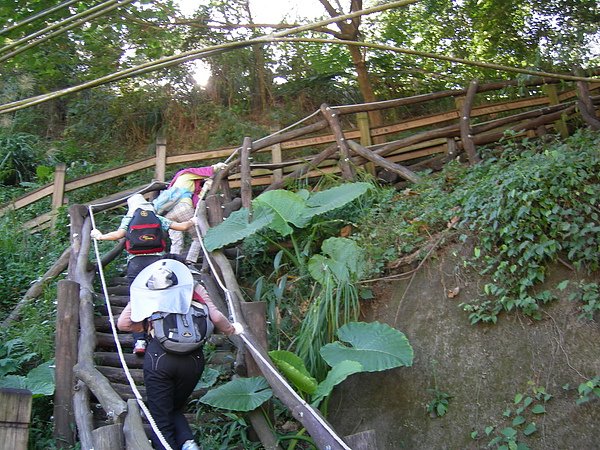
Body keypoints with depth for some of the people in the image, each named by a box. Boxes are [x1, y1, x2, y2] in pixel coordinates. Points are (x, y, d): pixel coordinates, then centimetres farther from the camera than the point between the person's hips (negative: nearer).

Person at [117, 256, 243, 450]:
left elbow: (122, 323, 7)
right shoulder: (195, 288, 16)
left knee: (160, 418, 10)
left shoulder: (144, 287, 14)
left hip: (159, 356, -2)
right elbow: (216, 318, 5)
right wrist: (231, 329, 23)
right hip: (193, 358, 2)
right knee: (175, 409, 24)